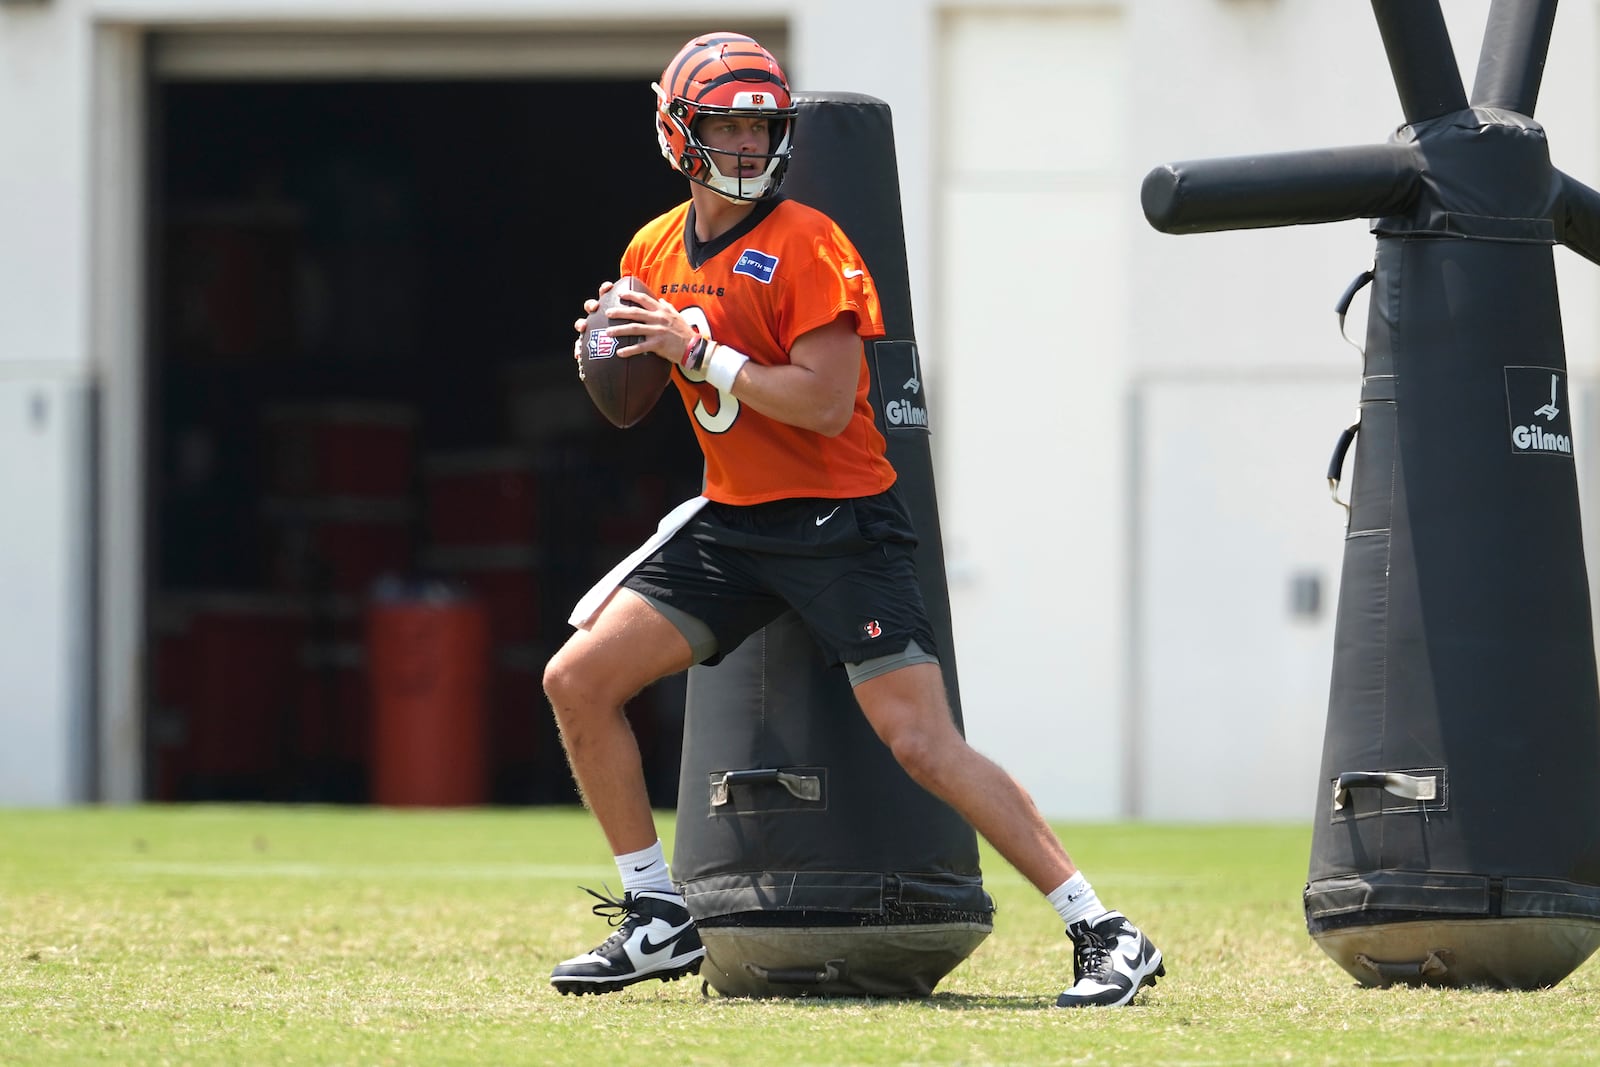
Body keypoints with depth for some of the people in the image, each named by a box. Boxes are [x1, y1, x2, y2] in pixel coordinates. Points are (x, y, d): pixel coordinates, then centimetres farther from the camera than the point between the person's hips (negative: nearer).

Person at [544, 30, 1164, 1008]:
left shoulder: (806, 246, -13)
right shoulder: (655, 253, 8)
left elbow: (826, 405, -21)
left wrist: (701, 350, -20)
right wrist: (610, 356, -1)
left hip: (838, 521, -7)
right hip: (731, 524, 7)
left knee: (925, 744, -15)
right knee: (578, 680, -2)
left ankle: (1107, 936, -13)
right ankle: (660, 921, 10)